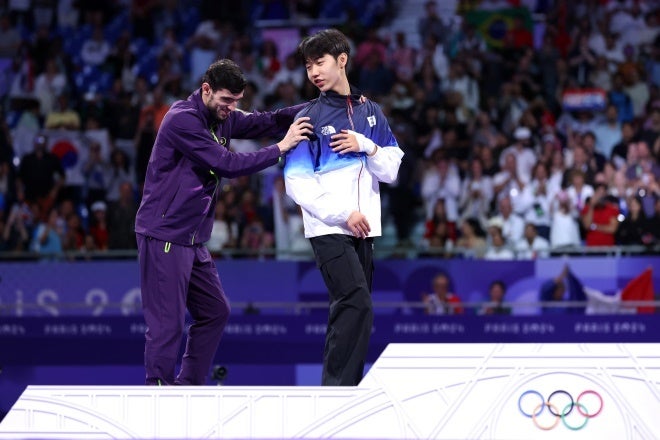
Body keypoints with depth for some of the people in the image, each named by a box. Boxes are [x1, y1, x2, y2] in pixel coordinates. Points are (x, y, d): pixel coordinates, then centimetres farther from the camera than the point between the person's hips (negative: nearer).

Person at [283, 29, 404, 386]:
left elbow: (391, 171, 12)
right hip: (328, 229, -5)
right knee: (357, 304, -19)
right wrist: (343, 214, -15)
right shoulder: (309, 117, -1)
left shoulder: (371, 112, 13)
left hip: (363, 230, 5)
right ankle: (338, 388, -19)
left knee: (350, 310, 5)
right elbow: (297, 183, -7)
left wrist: (367, 145, -7)